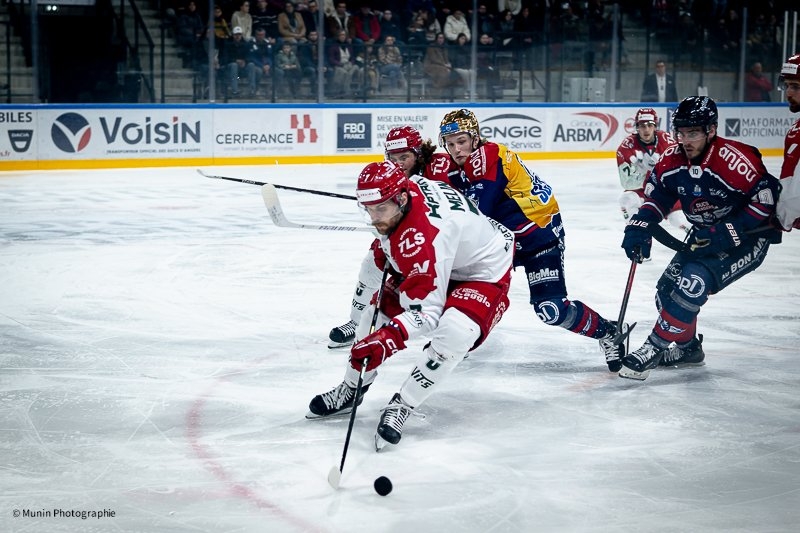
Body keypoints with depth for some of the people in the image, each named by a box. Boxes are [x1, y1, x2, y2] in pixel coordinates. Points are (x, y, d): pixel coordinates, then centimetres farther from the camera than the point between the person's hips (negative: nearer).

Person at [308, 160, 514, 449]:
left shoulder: (422, 237, -40)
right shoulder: (406, 187, -15)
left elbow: (427, 309, -42)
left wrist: (387, 339, -54)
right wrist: (384, 249, 0)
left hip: (483, 272, -10)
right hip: (434, 266, 10)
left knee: (453, 333, -34)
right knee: (379, 309, 6)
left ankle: (401, 407, -20)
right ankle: (350, 390, 24)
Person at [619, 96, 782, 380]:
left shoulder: (735, 159, -28)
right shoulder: (672, 159, -7)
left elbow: (768, 199, -27)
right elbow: (656, 194, 5)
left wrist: (728, 233, -28)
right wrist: (639, 228, -10)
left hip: (748, 237, -7)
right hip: (705, 236, 8)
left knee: (693, 282, -23)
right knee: (668, 289, 3)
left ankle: (654, 348, -12)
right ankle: (688, 348, 26)